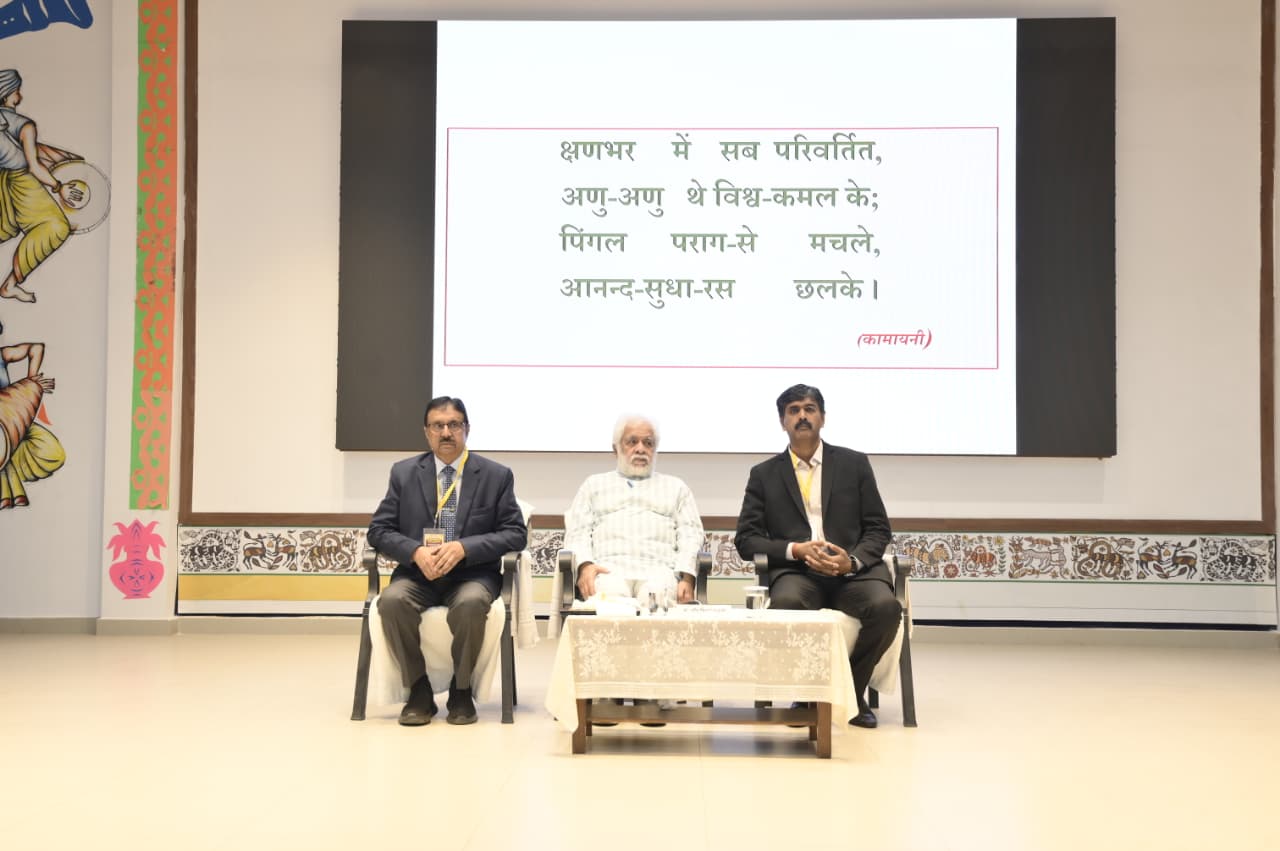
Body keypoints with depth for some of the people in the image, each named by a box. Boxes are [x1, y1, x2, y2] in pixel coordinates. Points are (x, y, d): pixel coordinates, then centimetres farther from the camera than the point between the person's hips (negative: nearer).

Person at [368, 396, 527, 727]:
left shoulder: (496, 475, 4)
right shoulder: (404, 473, 8)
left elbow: (515, 534, -1)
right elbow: (379, 529, 4)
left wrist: (464, 547, -17)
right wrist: (416, 552, -17)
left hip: (472, 573, -1)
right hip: (417, 573, 2)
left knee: (471, 603, -35)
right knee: (392, 600, -31)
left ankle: (461, 691, -10)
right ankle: (418, 690, -11)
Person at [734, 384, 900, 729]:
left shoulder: (854, 464, 13)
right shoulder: (764, 475, 12)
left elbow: (878, 529, 9)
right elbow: (746, 539, 6)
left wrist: (853, 560, -13)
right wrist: (796, 550, -12)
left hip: (852, 570, 1)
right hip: (796, 572, -1)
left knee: (886, 607, -32)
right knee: (785, 604, -37)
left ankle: (851, 691, -6)